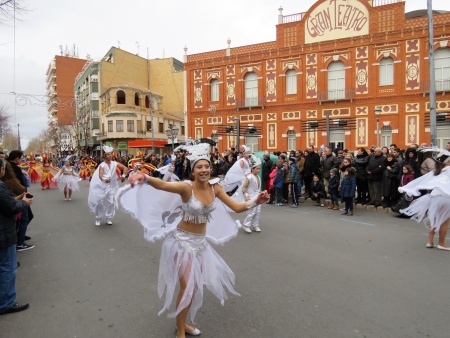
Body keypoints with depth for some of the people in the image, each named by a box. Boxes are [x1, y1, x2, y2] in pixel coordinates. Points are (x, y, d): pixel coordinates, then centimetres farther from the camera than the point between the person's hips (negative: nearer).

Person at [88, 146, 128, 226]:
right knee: (100, 202, 4)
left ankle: (109, 218, 16)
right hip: (102, 186, -2)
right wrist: (104, 179, -46)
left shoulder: (114, 163, -3)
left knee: (111, 202, -1)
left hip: (112, 186, 2)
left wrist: (123, 176, -20)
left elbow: (125, 168, -6)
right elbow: (100, 175, -26)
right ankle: (98, 219, 20)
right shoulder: (102, 165, -11)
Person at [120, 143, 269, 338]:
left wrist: (255, 201, -21)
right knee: (188, 286, -2)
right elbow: (162, 185, -40)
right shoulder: (186, 187, -22)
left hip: (200, 241, 6)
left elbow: (237, 207, -5)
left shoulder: (214, 187, -6)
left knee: (195, 284, 18)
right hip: (182, 240, -6)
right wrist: (145, 179, -60)